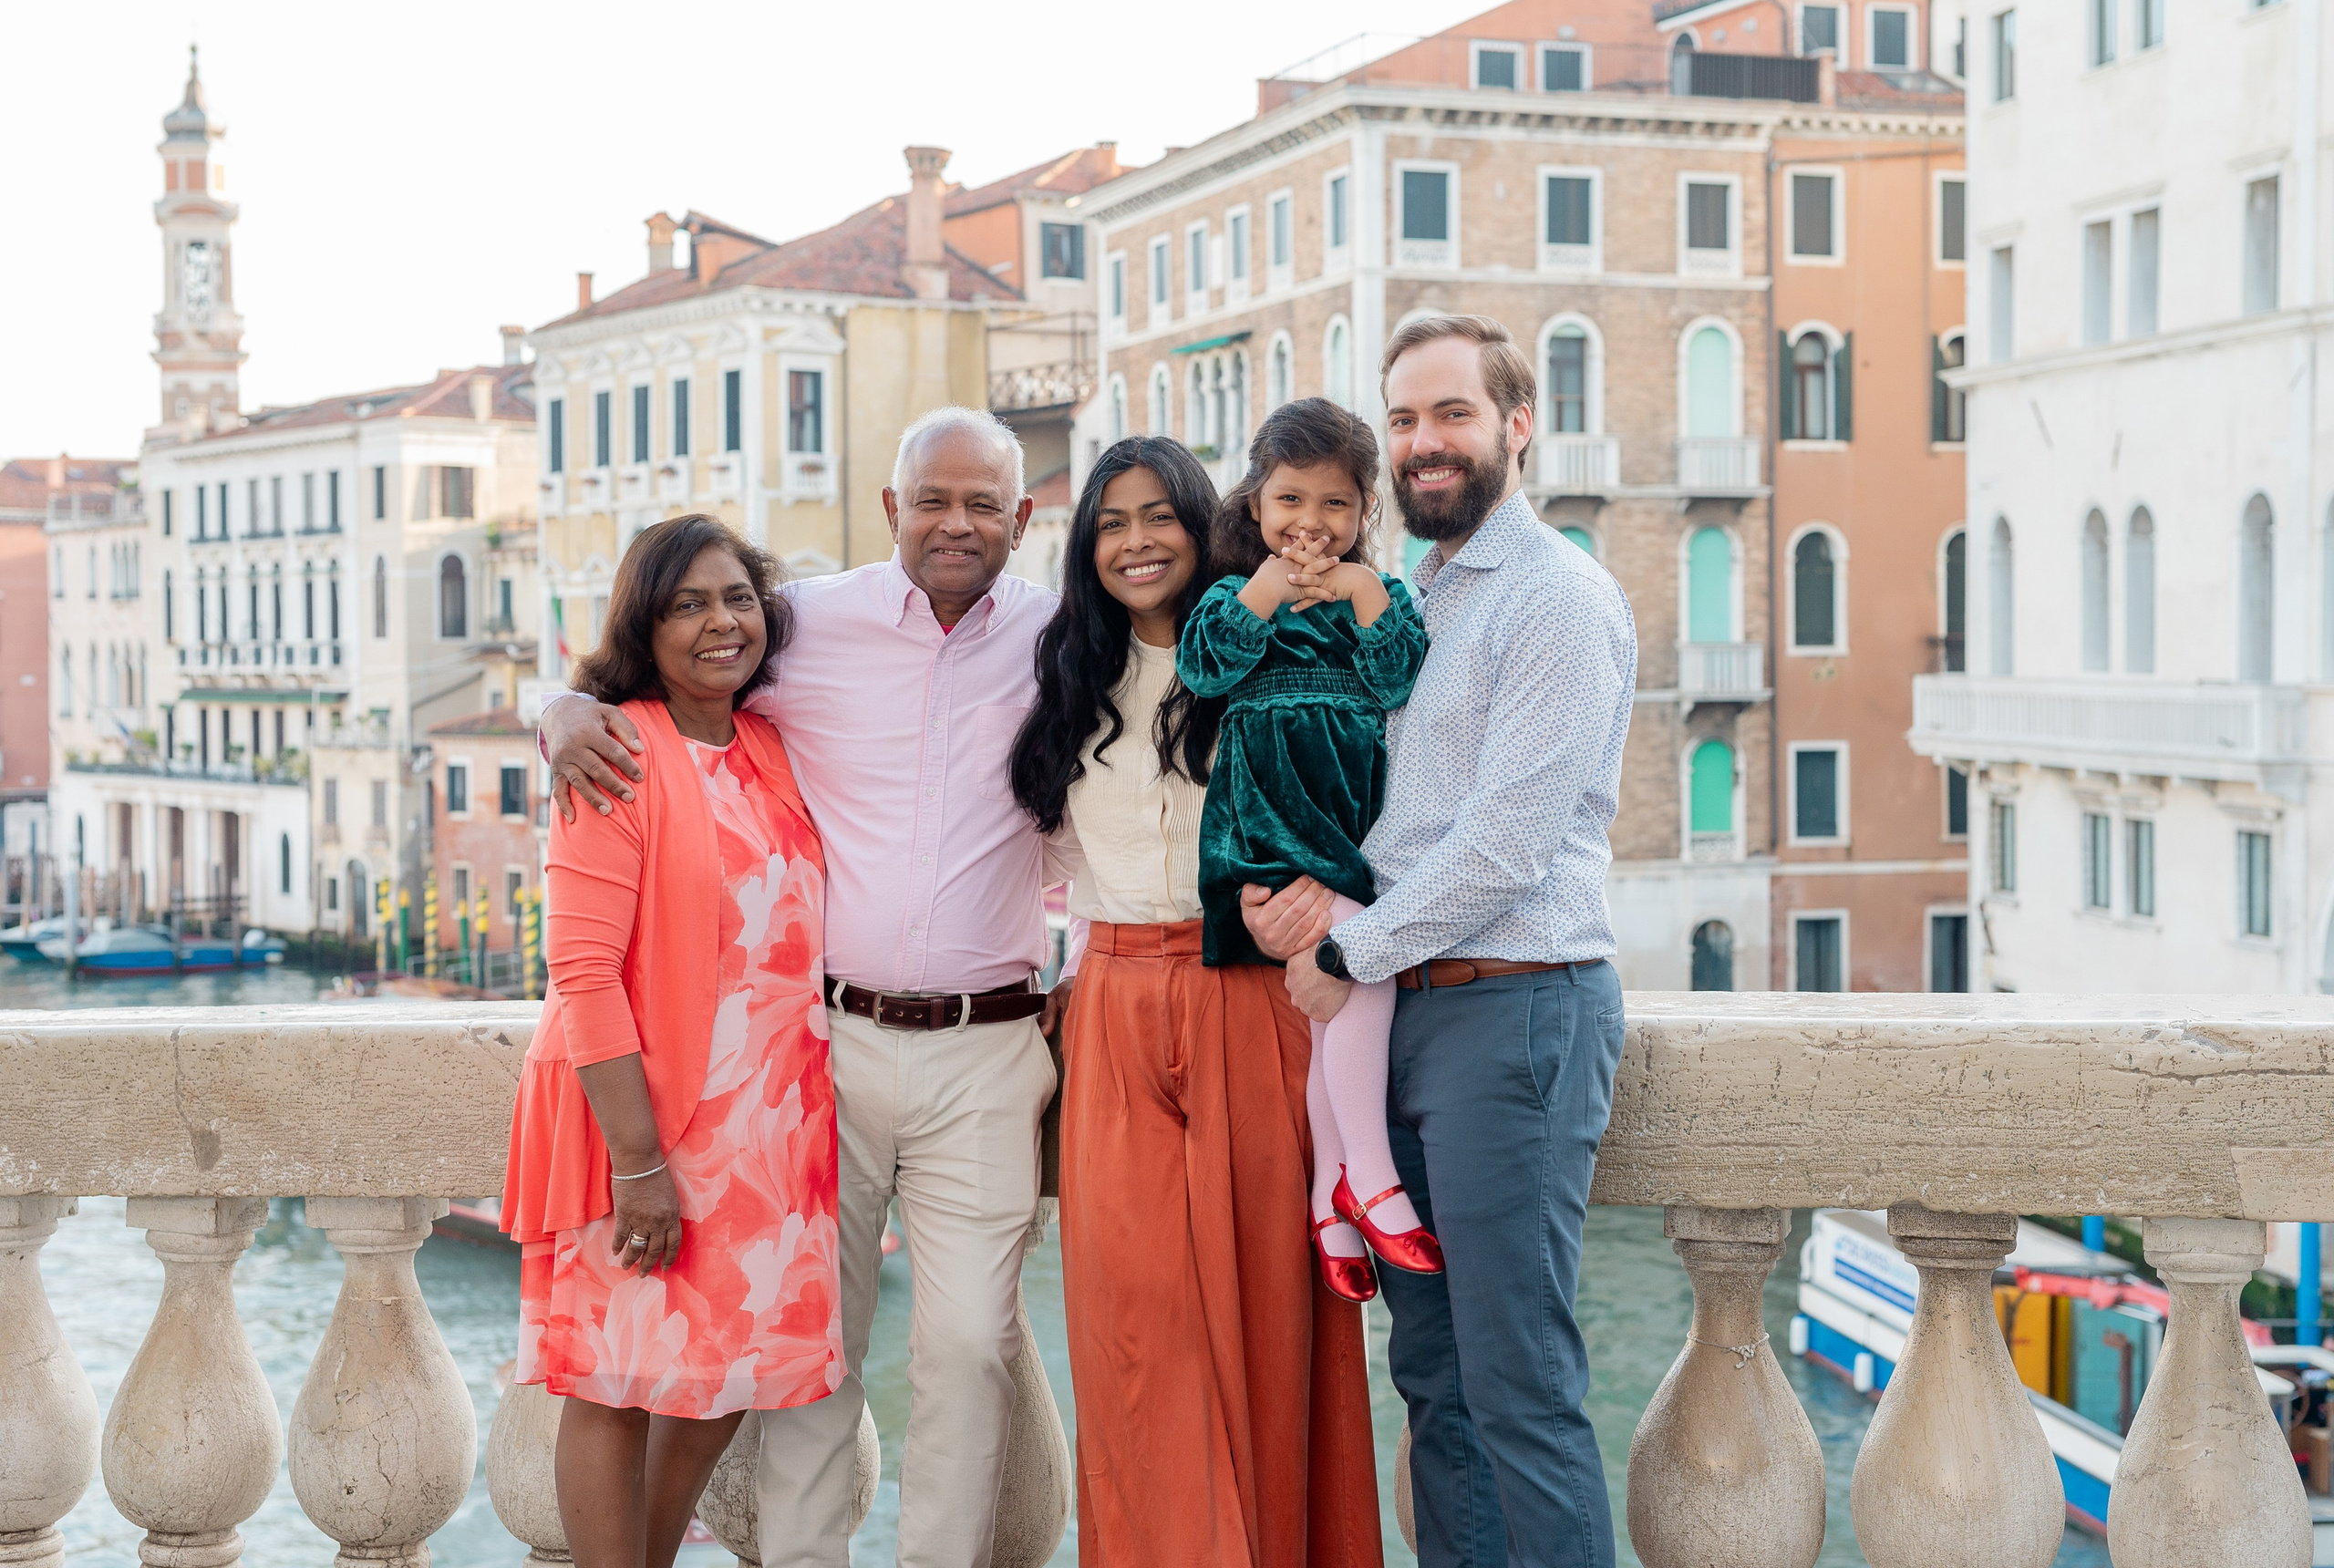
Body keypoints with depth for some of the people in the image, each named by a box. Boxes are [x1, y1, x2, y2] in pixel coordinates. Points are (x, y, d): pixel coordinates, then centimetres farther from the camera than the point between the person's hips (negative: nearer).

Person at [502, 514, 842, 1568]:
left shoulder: (773, 748, 8)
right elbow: (585, 974, -17)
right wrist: (639, 1161, -21)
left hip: (763, 1122, 7)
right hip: (637, 1116, -7)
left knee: (726, 1375, 15)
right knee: (619, 1382, 3)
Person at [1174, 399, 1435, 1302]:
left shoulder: (1379, 593, 15)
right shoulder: (1239, 590, 9)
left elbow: (1398, 683, 1)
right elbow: (1205, 665, -8)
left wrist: (1367, 597, -11)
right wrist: (1266, 589, -16)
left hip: (1358, 809, 3)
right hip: (1270, 812, -3)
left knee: (1340, 993, -6)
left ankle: (1331, 1200, 0)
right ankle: (1369, 1177, -16)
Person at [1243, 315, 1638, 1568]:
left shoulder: (1559, 596, -9)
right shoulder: (1408, 603, 19)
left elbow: (1505, 842, -16)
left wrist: (1347, 955, -9)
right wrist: (1302, 887, 1)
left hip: (1515, 1008, -9)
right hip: (1405, 1014, 9)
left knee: (1519, 1386, -7)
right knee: (1433, 1372, 12)